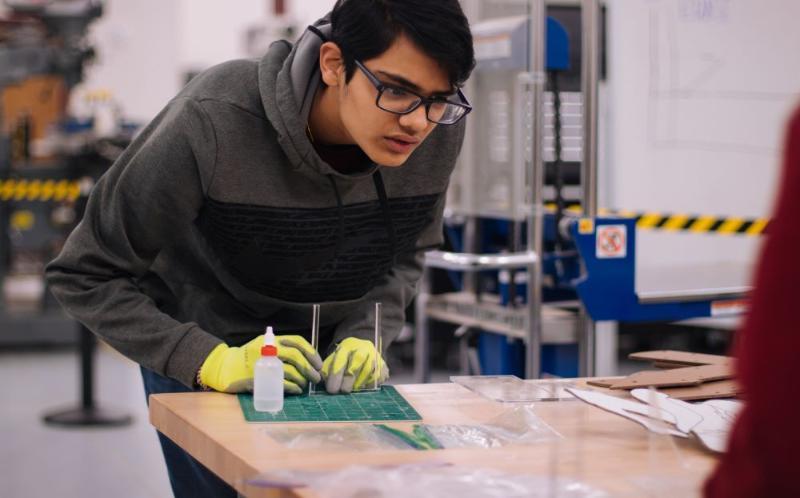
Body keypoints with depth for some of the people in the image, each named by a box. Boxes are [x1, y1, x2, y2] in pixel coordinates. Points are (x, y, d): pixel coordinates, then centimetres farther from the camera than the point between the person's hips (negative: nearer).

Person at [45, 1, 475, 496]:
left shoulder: (439, 134, -19)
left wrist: (364, 340, -18)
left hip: (334, 359, 4)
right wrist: (211, 360, -33)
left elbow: (405, 256, 0)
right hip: (205, 364, -4)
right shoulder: (211, 124, -32)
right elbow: (85, 275, -23)